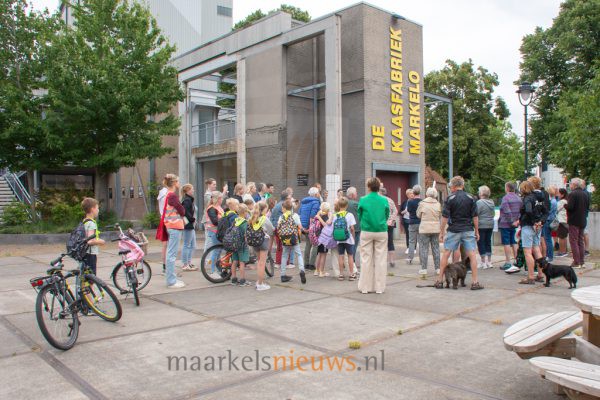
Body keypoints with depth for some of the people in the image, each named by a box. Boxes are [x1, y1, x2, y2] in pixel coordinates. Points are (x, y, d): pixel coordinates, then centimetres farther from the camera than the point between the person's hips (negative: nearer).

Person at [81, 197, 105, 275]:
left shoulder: (84, 222, 13)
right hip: (91, 254, -10)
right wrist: (100, 241, -10)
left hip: (84, 254, 10)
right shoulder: (91, 223, -17)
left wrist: (97, 240, 16)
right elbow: (90, 241, -26)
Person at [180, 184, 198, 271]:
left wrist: (193, 220, 7)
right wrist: (193, 219, -15)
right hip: (188, 225, -10)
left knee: (192, 246, 15)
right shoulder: (187, 200, -15)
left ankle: (189, 263, 21)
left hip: (191, 226, 10)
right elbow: (186, 212, -25)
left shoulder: (189, 200, 16)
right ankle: (185, 265, 3)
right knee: (187, 245, -3)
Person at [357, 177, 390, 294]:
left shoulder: (363, 200, -6)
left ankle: (365, 287, 12)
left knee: (366, 260, 8)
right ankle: (379, 287, 11)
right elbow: (387, 216, 5)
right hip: (381, 232, 0)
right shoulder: (384, 200, -4)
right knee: (380, 259, 7)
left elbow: (359, 216, 3)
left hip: (366, 232, 0)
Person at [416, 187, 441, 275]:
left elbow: (418, 215, 3)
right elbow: (440, 216, 9)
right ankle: (438, 268, 15)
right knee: (436, 248, 11)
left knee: (423, 248, 3)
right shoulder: (438, 204, -2)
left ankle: (424, 269, 2)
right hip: (436, 229, 3)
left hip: (424, 229, -3)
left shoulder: (422, 203, -9)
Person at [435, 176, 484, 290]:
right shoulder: (470, 198, 2)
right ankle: (475, 282, 1)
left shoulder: (450, 199, -6)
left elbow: (445, 217, -7)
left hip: (453, 230, -1)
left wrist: (441, 232, 0)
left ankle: (440, 280, 10)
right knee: (472, 255, 3)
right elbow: (475, 217, 2)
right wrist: (477, 231, 10)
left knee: (445, 254, 7)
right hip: (468, 230, 2)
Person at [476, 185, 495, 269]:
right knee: (488, 242, 13)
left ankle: (483, 262, 2)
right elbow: (493, 213, 15)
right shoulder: (491, 202, 7)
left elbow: (475, 214, -17)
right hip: (490, 225, 7)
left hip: (481, 225, -7)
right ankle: (489, 261, 18)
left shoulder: (479, 202, -16)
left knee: (481, 243, 1)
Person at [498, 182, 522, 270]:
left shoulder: (505, 198, -16)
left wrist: (511, 222, -16)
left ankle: (508, 262, -1)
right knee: (514, 242, 14)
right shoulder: (518, 198, 10)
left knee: (506, 243, -3)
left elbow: (507, 212, -23)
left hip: (505, 224, -7)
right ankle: (516, 259, 17)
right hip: (514, 224, 7)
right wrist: (518, 220, 4)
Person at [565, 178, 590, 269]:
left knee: (573, 242, -3)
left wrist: (565, 205, -3)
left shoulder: (572, 194, -16)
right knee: (581, 241, 14)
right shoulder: (585, 194, 8)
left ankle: (576, 263, -4)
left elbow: (570, 207, -22)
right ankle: (582, 262, 17)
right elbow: (588, 207, 13)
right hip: (583, 221, 7)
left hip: (574, 221, -7)